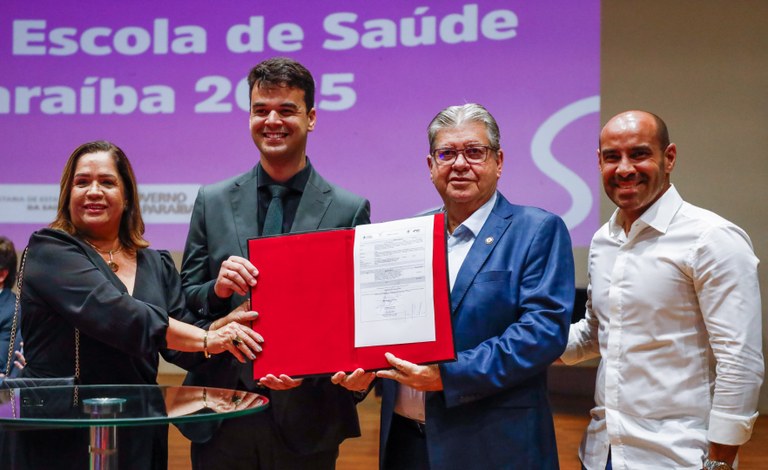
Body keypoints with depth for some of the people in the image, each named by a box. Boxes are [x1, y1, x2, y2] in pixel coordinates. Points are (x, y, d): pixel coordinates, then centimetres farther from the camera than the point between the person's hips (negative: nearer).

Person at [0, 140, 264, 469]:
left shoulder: (158, 266, 11)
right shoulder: (48, 251, -5)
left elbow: (187, 351, 7)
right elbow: (110, 313, -21)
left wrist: (228, 321, -13)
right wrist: (207, 340, -25)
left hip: (137, 436, 5)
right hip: (57, 438, -5)